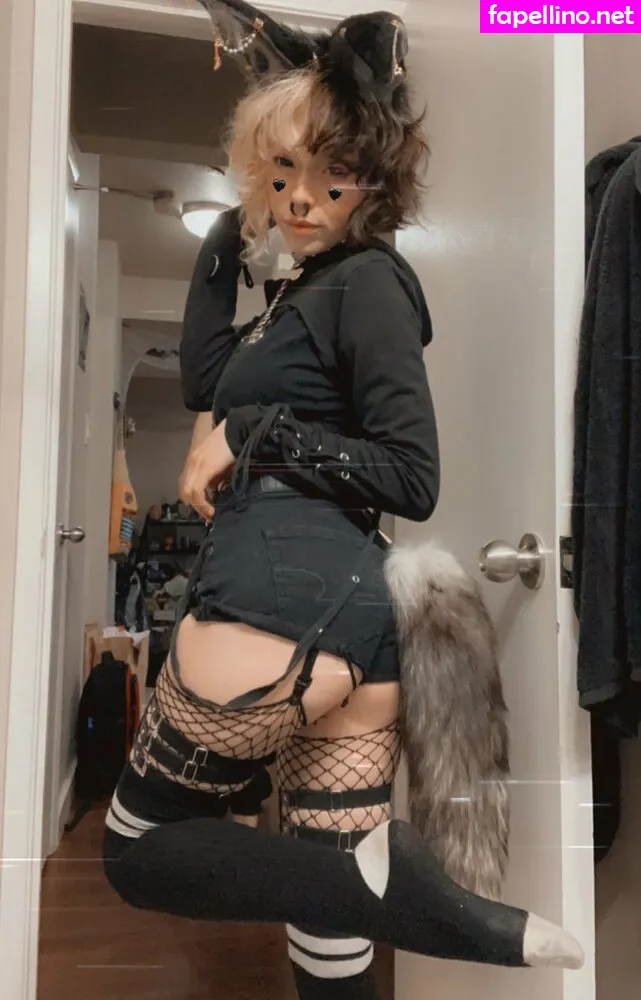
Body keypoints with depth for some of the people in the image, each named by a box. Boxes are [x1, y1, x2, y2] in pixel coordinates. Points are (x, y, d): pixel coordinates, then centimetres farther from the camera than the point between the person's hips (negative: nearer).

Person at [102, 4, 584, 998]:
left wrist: (254, 434, -10)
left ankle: (425, 900, -4)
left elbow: (412, 478, -10)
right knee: (330, 893, 16)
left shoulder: (367, 280, -3)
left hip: (281, 600, -9)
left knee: (138, 851, 9)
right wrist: (232, 229, 17)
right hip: (351, 609, 9)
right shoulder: (307, 286, 23)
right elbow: (205, 382, 13)